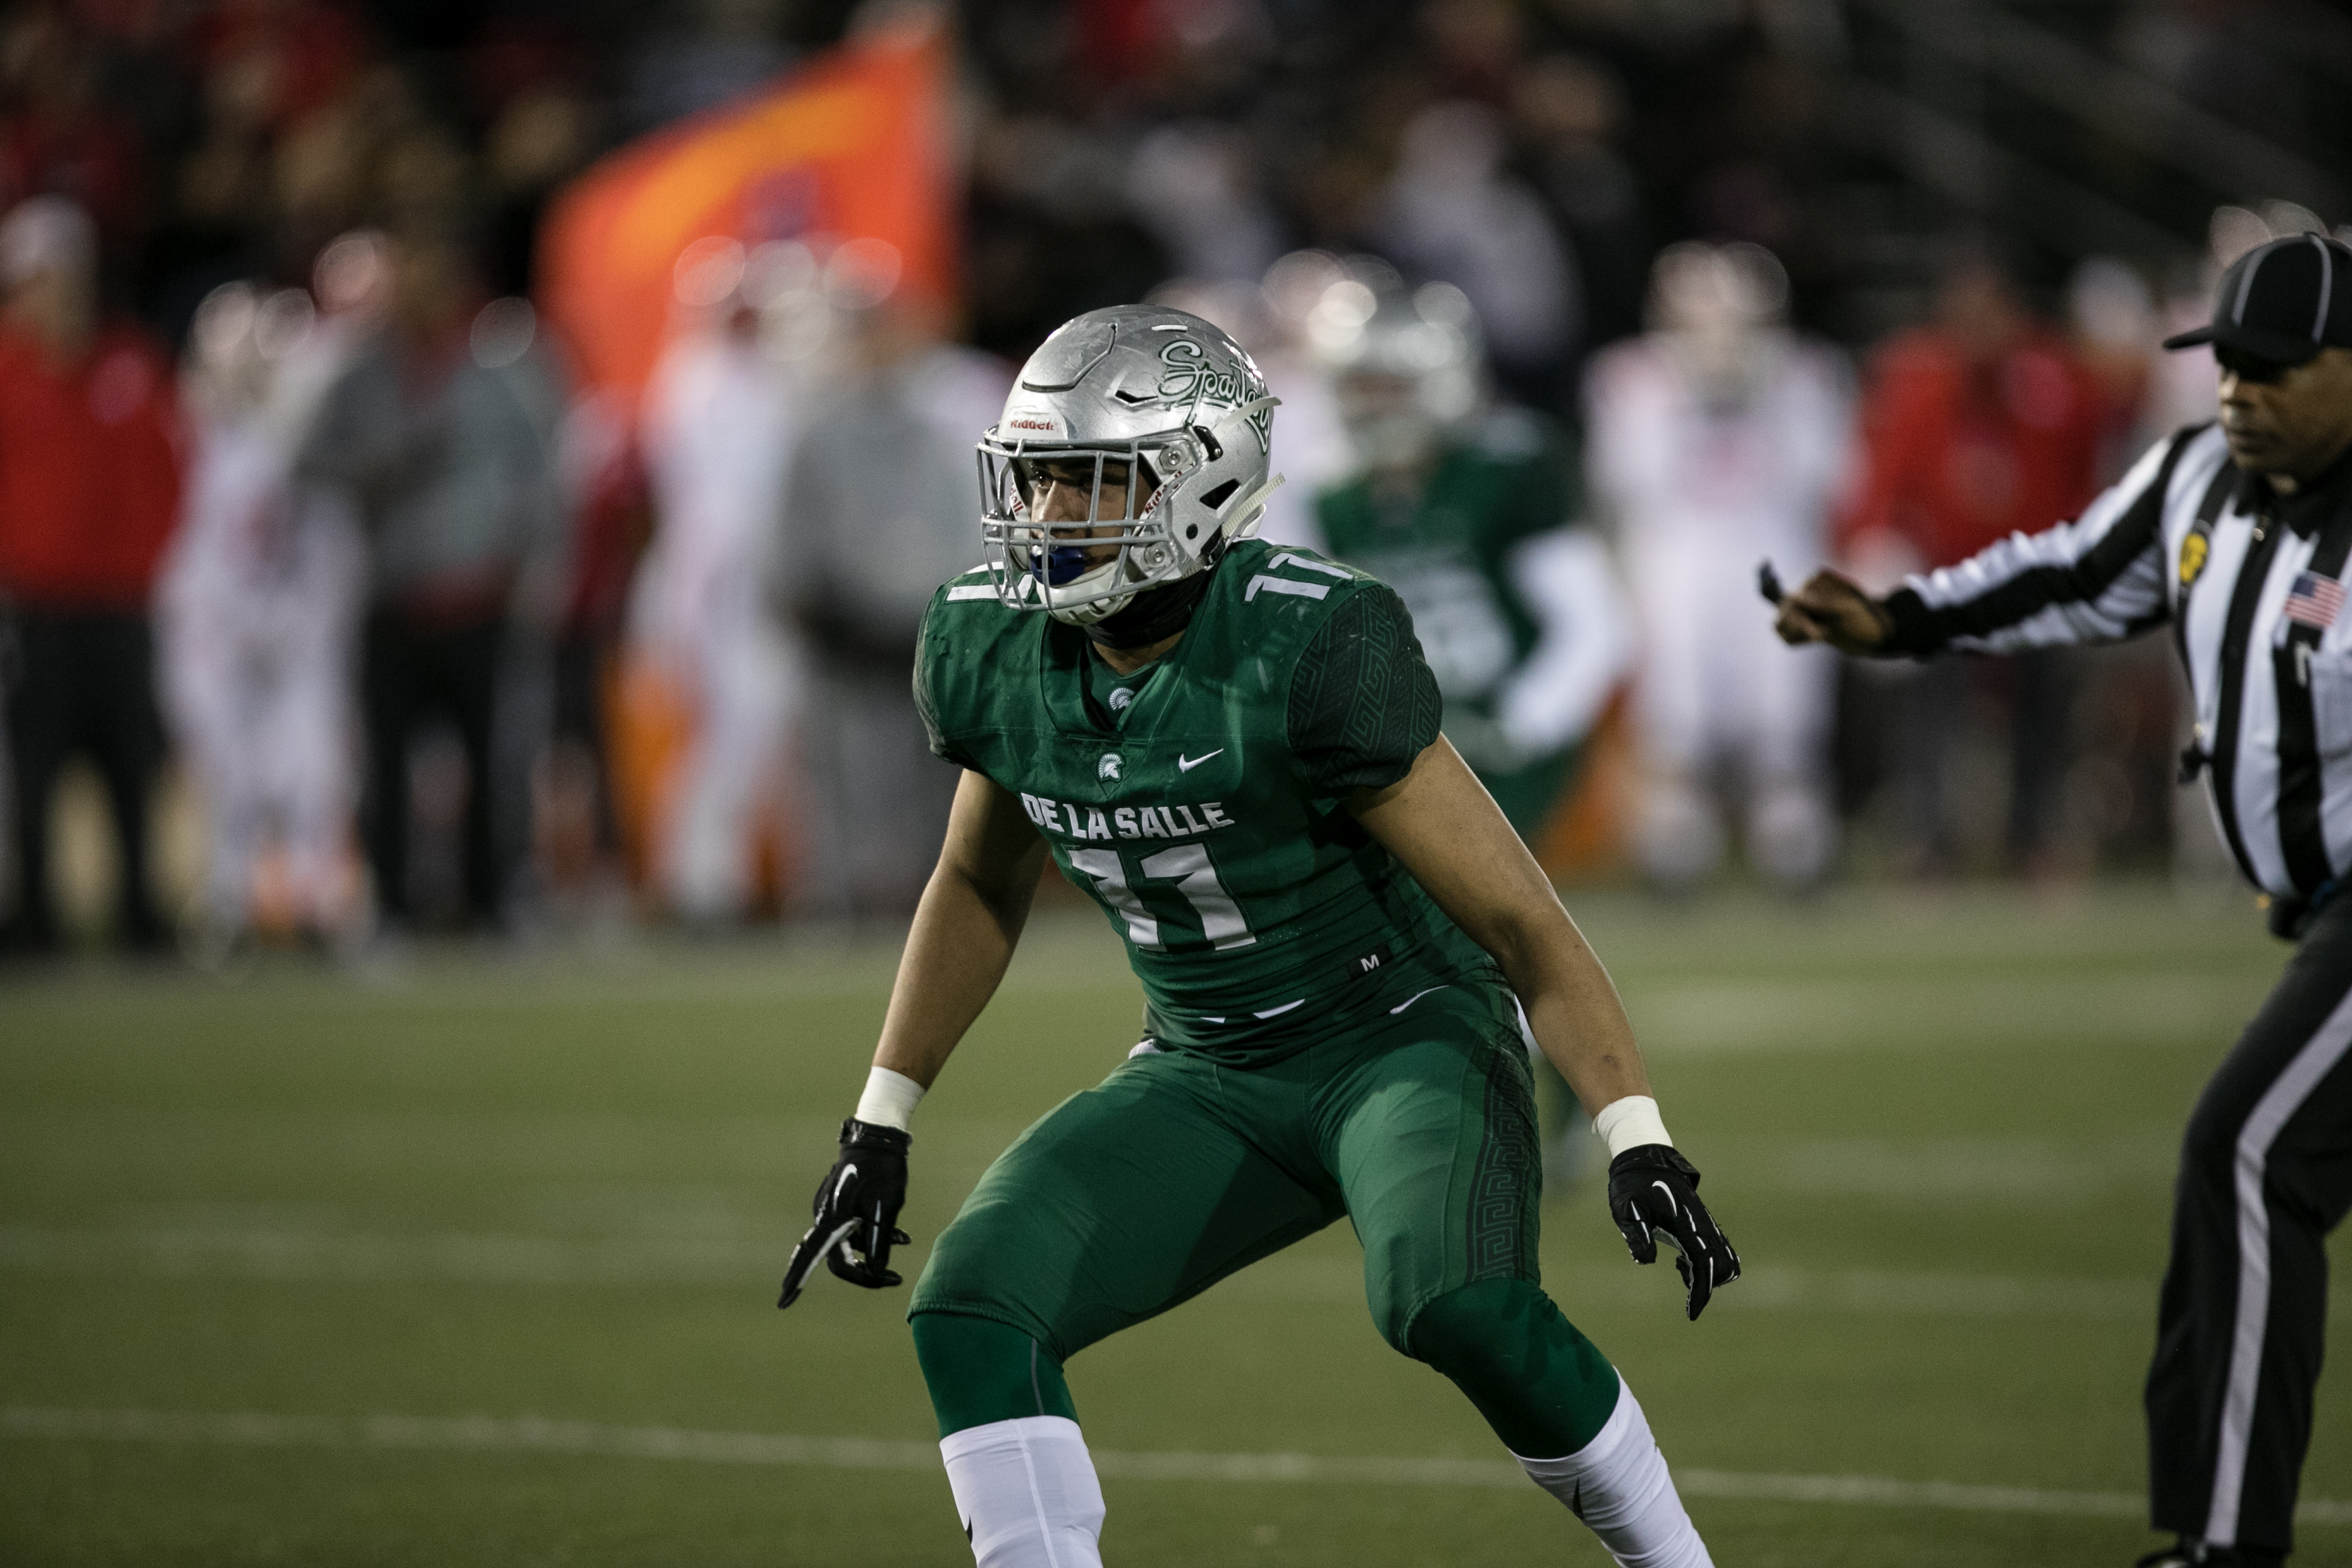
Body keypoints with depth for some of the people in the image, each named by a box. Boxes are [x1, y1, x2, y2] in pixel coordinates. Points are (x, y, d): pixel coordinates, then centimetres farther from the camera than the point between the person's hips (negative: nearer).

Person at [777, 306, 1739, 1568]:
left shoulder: (1309, 653, -24)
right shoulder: (992, 650, -5)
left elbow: (1516, 916, -20)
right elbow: (980, 885, 15)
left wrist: (1639, 1143, -25)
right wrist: (878, 1130, 16)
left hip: (1404, 1038, -6)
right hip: (1207, 1075, 6)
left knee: (1455, 1305, -33)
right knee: (971, 1309, -14)